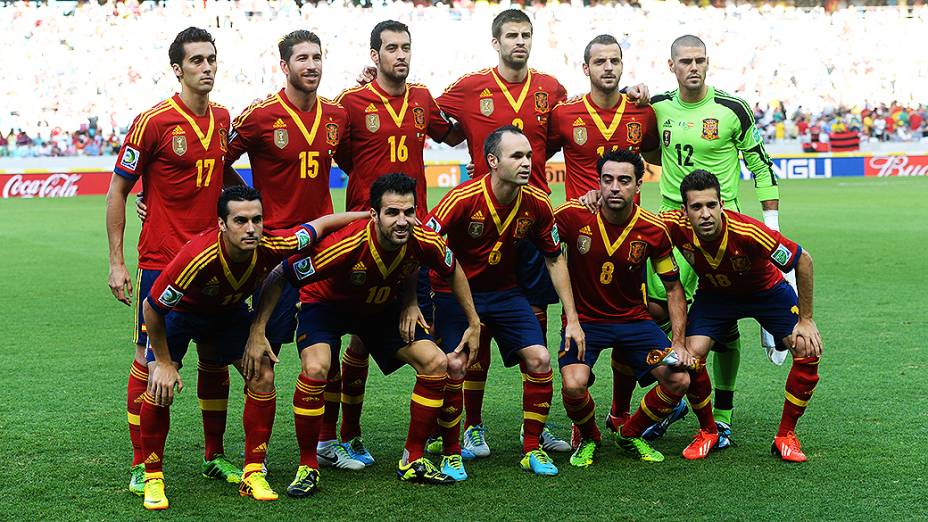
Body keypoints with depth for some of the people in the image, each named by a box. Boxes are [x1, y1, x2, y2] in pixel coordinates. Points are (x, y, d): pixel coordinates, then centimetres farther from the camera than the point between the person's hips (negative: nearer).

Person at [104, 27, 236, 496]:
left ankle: (214, 457, 23)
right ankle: (141, 466, 10)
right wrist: (116, 261, -7)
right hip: (160, 263, -5)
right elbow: (117, 191, -5)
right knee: (150, 359, 0)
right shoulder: (153, 122, -10)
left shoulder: (222, 118, 7)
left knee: (216, 357, 10)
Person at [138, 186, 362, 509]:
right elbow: (151, 308, -27)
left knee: (263, 378, -9)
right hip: (179, 311, -4)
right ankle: (153, 479, -2)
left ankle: (253, 475, 4)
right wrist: (164, 363, -20)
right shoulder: (197, 257, -42)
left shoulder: (270, 247, -32)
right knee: (161, 385, -19)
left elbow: (321, 224, -13)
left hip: (230, 311, 4)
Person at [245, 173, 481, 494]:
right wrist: (257, 333, -30)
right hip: (327, 303, -4)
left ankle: (413, 461, 8)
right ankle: (307, 466, -10)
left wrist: (473, 323, 2)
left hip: (383, 308, 5)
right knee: (315, 369, -31)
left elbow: (453, 271, -1)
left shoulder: (424, 242, -26)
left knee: (436, 364, -8)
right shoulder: (346, 243, -39)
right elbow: (280, 277, -29)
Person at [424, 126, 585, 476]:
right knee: (453, 367, -19)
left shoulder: (537, 204, -10)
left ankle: (532, 450, 6)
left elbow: (555, 259, 3)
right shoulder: (463, 199, -25)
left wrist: (571, 319, 1)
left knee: (539, 358, -10)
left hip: (503, 291, 4)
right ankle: (450, 454, 1)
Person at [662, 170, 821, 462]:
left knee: (808, 351, -18)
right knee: (690, 356, -21)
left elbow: (803, 260, -24)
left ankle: (786, 435, 1)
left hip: (767, 291, -1)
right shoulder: (674, 226, -32)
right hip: (713, 294, 1)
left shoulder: (747, 232, -38)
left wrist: (805, 320, -19)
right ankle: (708, 432, 6)